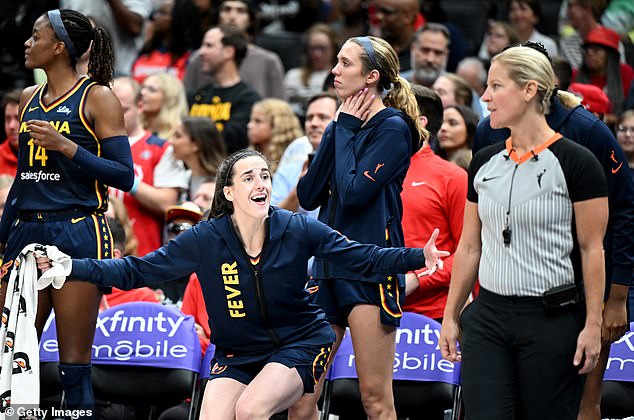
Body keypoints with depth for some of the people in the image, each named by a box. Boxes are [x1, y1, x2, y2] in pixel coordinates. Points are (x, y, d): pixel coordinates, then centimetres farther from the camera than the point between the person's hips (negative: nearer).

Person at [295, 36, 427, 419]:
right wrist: (338, 131, 4)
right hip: (328, 266, 8)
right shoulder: (341, 127, 16)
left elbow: (354, 192, -17)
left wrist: (346, 131, -6)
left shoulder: (392, 128, -7)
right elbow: (308, 196, 8)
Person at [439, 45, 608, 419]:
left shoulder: (575, 163, -8)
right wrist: (451, 316, 12)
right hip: (488, 318, 5)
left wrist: (593, 325, -12)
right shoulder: (485, 163, 9)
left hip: (553, 320, -5)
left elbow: (592, 249, -9)